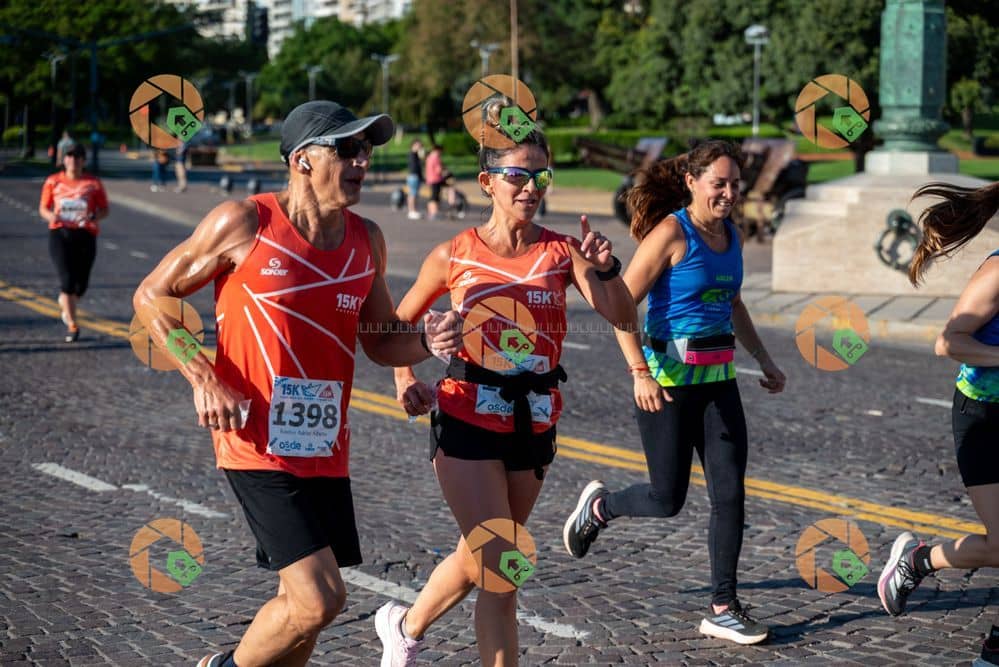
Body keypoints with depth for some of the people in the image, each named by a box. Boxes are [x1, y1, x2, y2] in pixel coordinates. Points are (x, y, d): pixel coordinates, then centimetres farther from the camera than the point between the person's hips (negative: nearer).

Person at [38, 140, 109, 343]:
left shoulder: (93, 183, 4)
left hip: (85, 235, 1)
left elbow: (104, 210, 7)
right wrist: (51, 216, -11)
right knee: (67, 280, -13)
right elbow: (43, 208, 12)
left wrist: (93, 216, -15)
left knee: (81, 284, 2)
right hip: (59, 234, -1)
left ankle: (66, 303, 38)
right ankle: (72, 325, -5)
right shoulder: (53, 182, 5)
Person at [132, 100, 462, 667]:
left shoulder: (367, 240, 8)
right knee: (319, 600, -14)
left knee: (303, 602, 10)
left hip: (326, 450, 6)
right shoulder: (244, 224, -8)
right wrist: (203, 379, -12)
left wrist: (427, 342, -4)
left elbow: (379, 340, 19)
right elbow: (152, 296, 0)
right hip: (258, 446, -6)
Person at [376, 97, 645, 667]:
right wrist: (406, 378, -2)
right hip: (468, 421, -4)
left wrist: (606, 270, -28)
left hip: (534, 423, 4)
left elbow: (624, 318, -12)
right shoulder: (455, 255, -5)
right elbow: (402, 322, 11)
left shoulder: (562, 253, -1)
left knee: (482, 556, 20)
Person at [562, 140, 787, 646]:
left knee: (731, 493, 0)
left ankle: (722, 610, 7)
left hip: (718, 377, 7)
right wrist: (640, 372, -23)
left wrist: (763, 359, 20)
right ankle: (598, 505, 31)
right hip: (667, 377, -7)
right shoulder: (671, 233, -13)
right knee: (667, 500, 0)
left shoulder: (730, 236, 9)